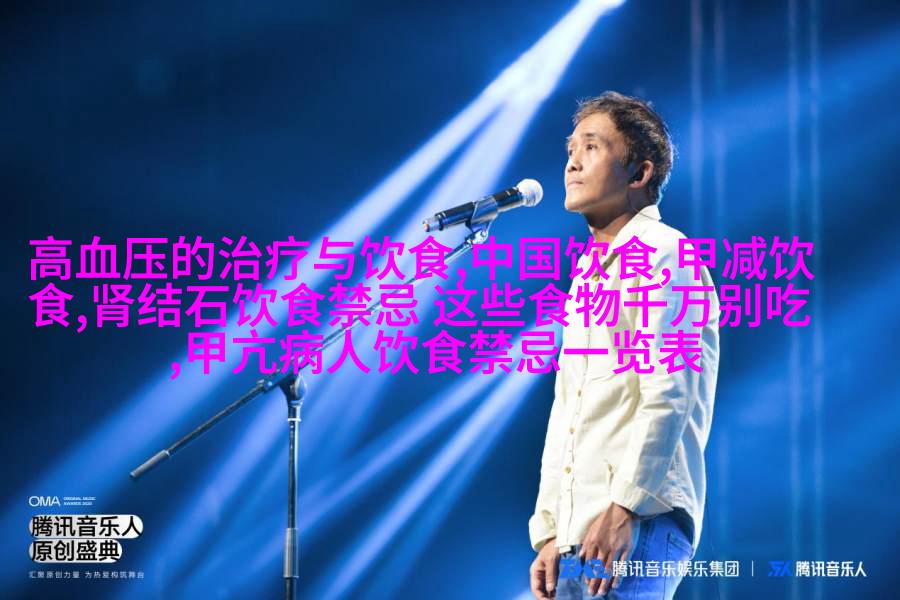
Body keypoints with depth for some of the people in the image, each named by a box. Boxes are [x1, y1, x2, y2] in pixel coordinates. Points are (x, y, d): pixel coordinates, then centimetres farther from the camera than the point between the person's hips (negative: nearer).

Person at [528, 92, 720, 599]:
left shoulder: (662, 256, -4)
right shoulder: (586, 276, 24)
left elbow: (668, 397, -15)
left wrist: (624, 509, -21)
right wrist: (548, 534, 15)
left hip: (638, 523, -9)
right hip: (578, 536, 9)